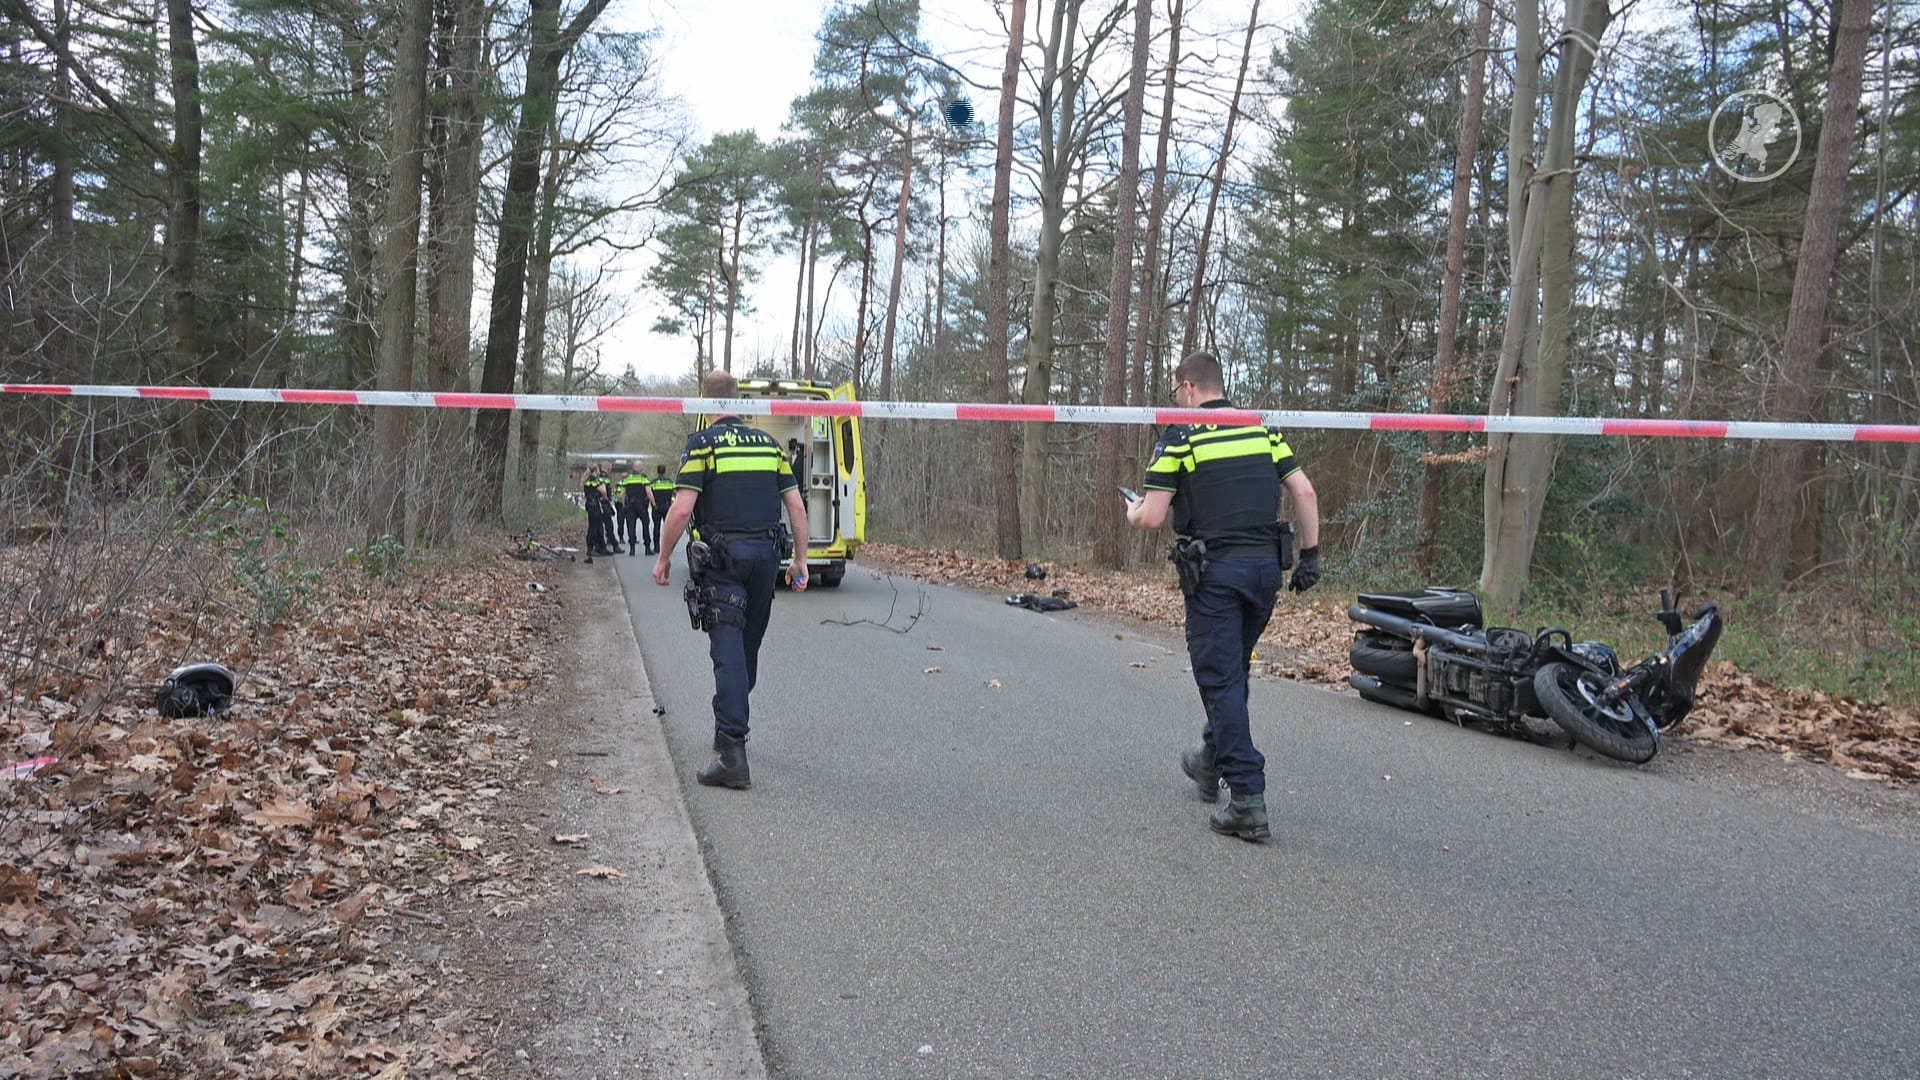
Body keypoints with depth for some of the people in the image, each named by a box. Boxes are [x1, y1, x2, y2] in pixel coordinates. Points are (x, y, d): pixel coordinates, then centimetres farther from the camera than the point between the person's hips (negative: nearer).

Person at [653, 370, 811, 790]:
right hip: (765, 554, 5)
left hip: (722, 555, -5)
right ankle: (731, 726, 33)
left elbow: (682, 509, -12)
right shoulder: (769, 444, 12)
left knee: (728, 650, -8)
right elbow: (796, 506, 8)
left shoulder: (702, 444, -4)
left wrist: (664, 556, -1)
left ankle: (733, 754, -15)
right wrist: (799, 559, 15)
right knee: (749, 647, 17)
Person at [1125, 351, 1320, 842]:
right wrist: (1311, 554, 12)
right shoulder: (1262, 429, 9)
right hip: (1267, 567, 6)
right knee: (1233, 670, 22)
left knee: (1221, 680, -1)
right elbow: (1305, 493, 5)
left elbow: (1152, 517, -8)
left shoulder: (1180, 437, -5)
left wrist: (1132, 511, 14)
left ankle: (1248, 798, -3)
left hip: (1214, 571, -6)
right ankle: (1211, 760, 40)